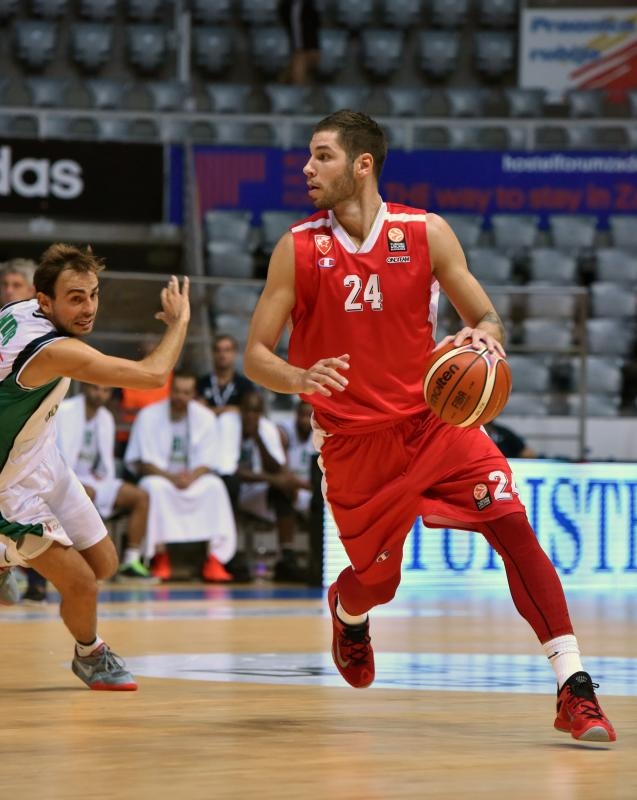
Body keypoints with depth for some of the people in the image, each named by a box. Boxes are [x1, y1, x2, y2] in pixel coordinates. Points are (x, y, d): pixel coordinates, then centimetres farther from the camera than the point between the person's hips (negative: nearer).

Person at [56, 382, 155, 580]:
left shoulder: (106, 418, 11)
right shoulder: (64, 411, -12)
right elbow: (61, 455, -19)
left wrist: (106, 478, -3)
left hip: (92, 480, 8)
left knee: (140, 496, -4)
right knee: (86, 493, -39)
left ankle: (131, 561, -8)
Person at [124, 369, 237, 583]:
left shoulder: (205, 418, -1)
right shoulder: (148, 416, -7)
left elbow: (207, 463, -3)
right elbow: (143, 462, -8)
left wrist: (190, 478, -25)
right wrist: (171, 477, -25)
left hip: (194, 479, 2)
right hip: (158, 476, -2)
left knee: (215, 486, -30)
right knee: (155, 487, -37)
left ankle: (214, 561, -31)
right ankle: (160, 558, -29)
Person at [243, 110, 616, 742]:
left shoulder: (427, 233, -4)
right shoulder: (297, 248, -4)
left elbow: (487, 321, 2)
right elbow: (255, 357, -3)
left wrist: (483, 338, -24)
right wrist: (302, 378, -26)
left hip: (434, 420, 0)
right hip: (353, 441, 0)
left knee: (512, 524, -19)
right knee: (377, 579, 10)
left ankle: (573, 689, -21)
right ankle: (347, 613, 51)